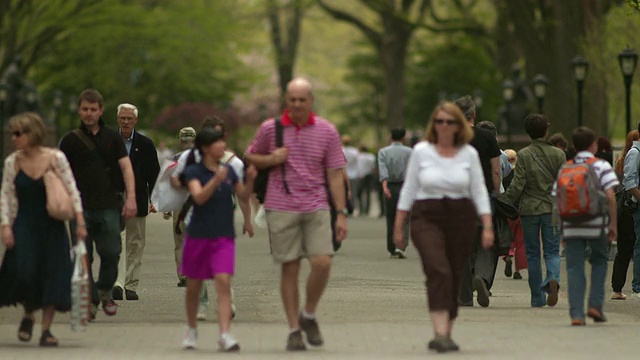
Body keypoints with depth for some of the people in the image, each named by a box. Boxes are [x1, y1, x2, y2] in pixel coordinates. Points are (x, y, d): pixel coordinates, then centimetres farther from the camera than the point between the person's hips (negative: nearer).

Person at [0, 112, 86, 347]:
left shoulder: (55, 158, -5)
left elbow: (72, 191, -2)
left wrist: (80, 223, -5)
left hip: (52, 228, 0)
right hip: (24, 227, 1)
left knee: (51, 275, -4)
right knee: (24, 272, -13)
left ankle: (46, 330, 4)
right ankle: (28, 316, 15)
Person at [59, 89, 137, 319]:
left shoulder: (112, 137, 9)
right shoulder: (70, 140, 7)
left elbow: (126, 167, 3)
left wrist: (131, 198, -9)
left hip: (108, 205, 0)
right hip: (80, 206, 0)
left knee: (111, 253, -8)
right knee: (83, 257, -2)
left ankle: (105, 291, 17)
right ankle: (90, 301, 6)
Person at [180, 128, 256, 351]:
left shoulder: (229, 170, 6)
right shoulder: (194, 171, -7)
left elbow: (244, 196, 15)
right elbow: (199, 197, -22)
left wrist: (250, 180, -4)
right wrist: (216, 180, -36)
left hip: (224, 237, 2)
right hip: (198, 236, -2)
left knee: (223, 282, -14)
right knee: (194, 285, 10)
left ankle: (224, 335, -20)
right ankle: (192, 329, 33)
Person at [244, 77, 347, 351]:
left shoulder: (327, 131, 3)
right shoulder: (270, 129, 2)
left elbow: (335, 174, 4)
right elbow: (250, 157, 16)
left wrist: (341, 214, -1)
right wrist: (270, 159, -6)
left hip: (316, 208, 0)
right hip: (281, 209, 0)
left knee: (322, 263, -13)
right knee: (289, 268, 0)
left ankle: (308, 316, 10)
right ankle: (294, 330, 8)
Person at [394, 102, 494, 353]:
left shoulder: (469, 154, 5)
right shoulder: (421, 152, 3)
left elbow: (479, 192, 6)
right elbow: (408, 190, 7)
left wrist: (487, 226, -2)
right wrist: (398, 226, 6)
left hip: (461, 219, 2)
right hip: (427, 219, -2)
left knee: (455, 277, 4)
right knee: (438, 271, -20)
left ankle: (446, 334, 18)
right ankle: (440, 333, -26)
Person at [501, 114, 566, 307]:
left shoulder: (523, 155, -6)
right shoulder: (558, 154, -1)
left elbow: (517, 185, -10)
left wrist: (506, 202, 2)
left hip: (529, 209, -1)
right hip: (552, 209, 1)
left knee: (532, 254, 9)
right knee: (552, 251, 6)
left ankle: (537, 297, 11)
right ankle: (553, 279, -24)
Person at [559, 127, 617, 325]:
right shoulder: (601, 166, 0)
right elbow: (610, 196, -10)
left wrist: (562, 229, 15)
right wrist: (613, 223, -3)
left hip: (571, 226, 2)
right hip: (596, 225, -2)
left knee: (574, 268, 3)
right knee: (599, 261, 18)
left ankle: (576, 314, -4)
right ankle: (596, 305, 7)